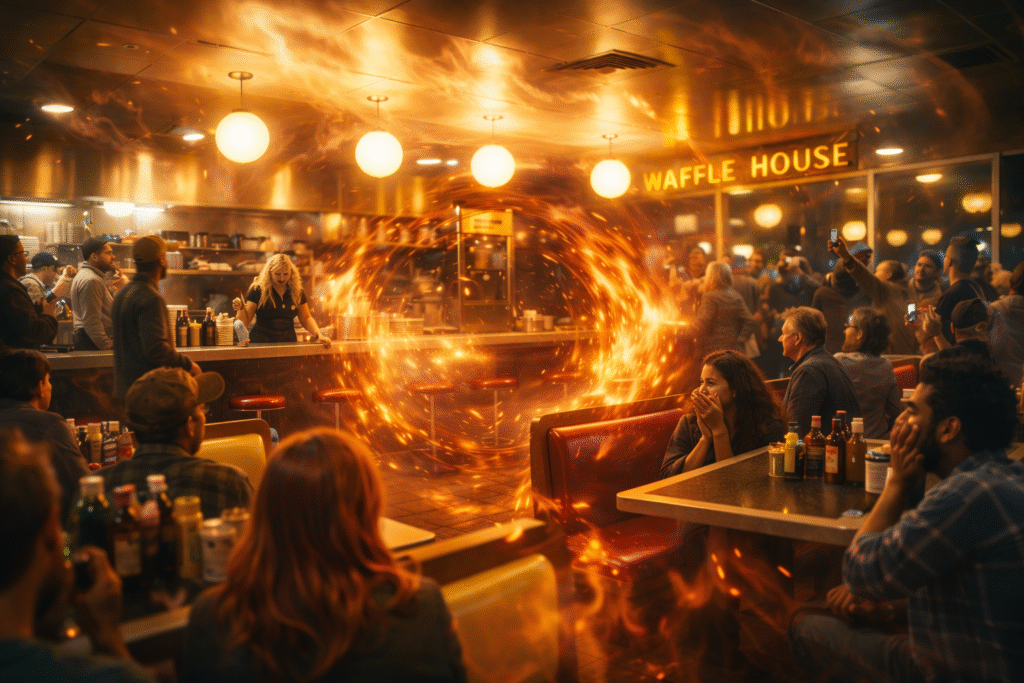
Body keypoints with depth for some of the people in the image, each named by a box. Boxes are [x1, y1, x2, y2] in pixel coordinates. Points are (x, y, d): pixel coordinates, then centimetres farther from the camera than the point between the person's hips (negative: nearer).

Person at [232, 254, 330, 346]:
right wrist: (241, 309, -19)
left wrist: (318, 335, 3)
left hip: (289, 344, 3)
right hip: (260, 344, -3)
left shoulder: (297, 292, 9)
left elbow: (306, 319, 18)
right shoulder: (258, 290, -1)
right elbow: (244, 321, 1)